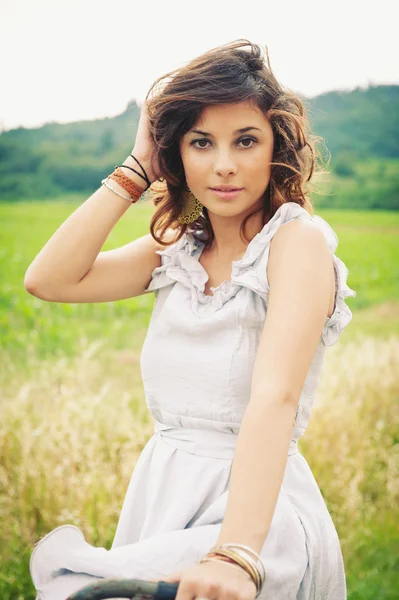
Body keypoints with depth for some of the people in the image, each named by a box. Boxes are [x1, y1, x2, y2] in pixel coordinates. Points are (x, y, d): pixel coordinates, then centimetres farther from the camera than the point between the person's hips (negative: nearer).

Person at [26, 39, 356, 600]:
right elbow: (48, 279, -2)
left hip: (256, 515, -6)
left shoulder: (299, 238, -11)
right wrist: (137, 168, -1)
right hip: (162, 497, 6)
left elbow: (276, 397, -24)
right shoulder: (180, 249, 8)